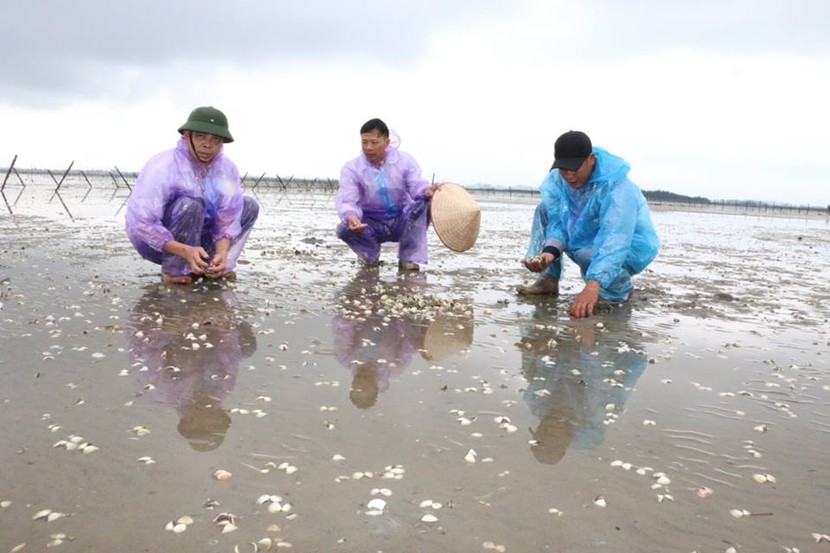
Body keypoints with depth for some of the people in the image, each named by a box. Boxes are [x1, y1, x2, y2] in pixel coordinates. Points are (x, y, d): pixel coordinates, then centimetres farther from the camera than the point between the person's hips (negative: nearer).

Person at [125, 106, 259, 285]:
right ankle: (175, 270, -19)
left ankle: (215, 267, -7)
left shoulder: (227, 169, -11)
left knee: (249, 206, -3)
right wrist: (185, 251, -40)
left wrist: (221, 253, -30)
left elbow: (229, 218, -12)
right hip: (155, 243, -6)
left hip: (195, 237, 6)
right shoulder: (163, 167, -26)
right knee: (191, 205, -34)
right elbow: (141, 223, -31)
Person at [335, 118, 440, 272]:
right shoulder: (352, 168, -11)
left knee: (424, 203, -28)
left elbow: (416, 185, -19)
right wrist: (350, 216, -47)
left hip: (402, 222, 1)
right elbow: (346, 201, -22)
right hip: (372, 225, 0)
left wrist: (427, 190, -46)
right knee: (344, 229, -31)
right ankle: (371, 256, 3)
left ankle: (408, 259, -22)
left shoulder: (405, 160, -7)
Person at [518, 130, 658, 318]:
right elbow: (557, 224, -12)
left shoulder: (617, 187, -33)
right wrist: (549, 253, -35)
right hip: (589, 238, 6)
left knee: (589, 254, -37)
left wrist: (592, 286, -55)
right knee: (545, 209, -5)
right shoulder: (557, 181, -14)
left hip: (630, 248, -6)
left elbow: (614, 241, -43)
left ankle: (622, 290, -4)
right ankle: (548, 279, -1)